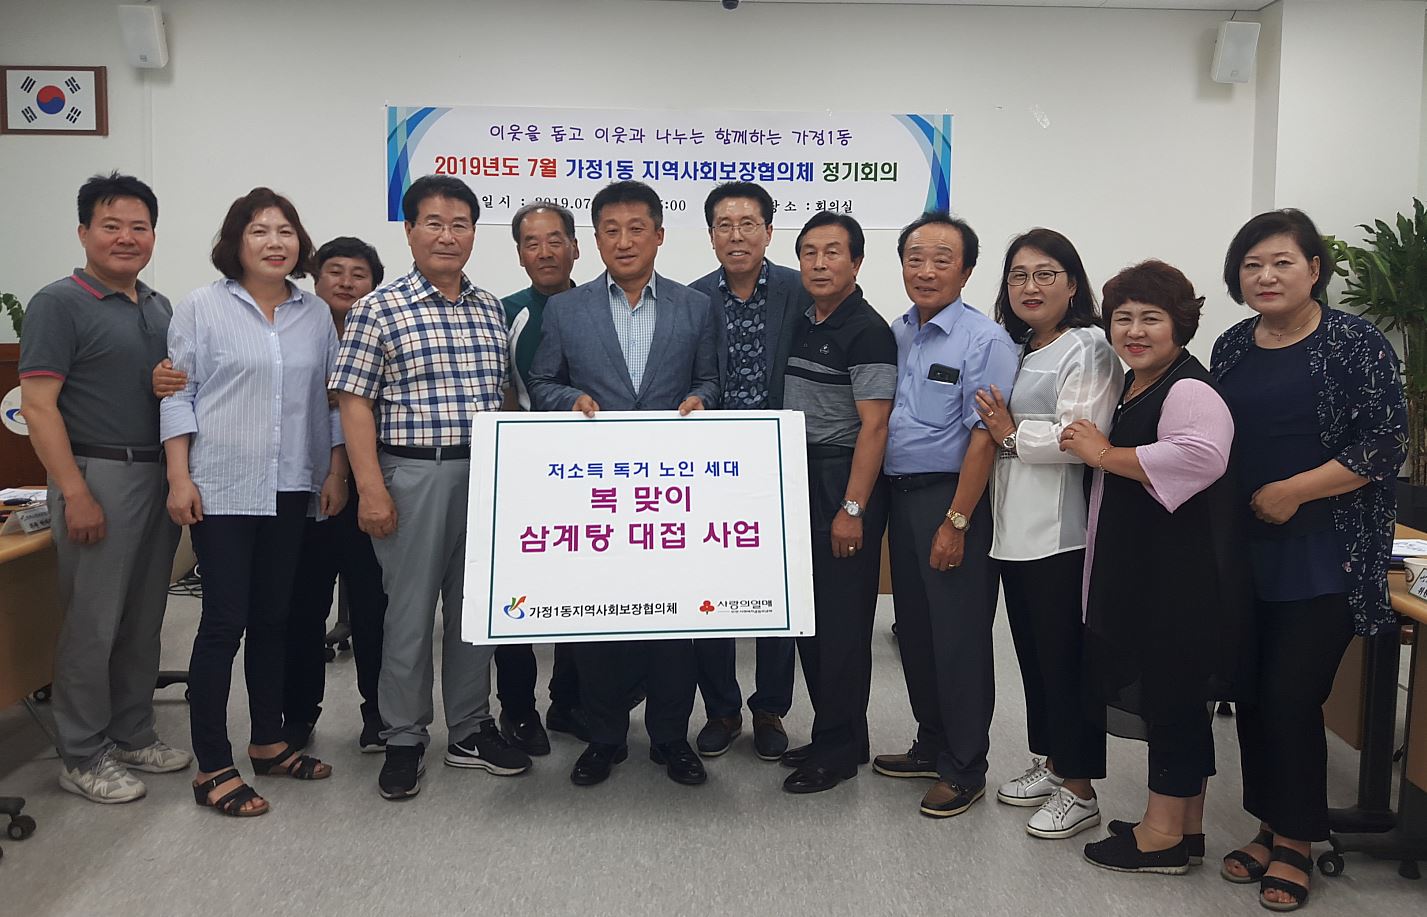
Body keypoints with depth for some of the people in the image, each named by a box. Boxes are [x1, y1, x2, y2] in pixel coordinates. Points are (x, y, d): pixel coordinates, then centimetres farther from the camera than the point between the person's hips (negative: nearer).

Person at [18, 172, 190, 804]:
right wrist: (75, 493, -18)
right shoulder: (60, 304, -7)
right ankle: (82, 757, 12)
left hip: (159, 477, 7)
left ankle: (133, 735, 27)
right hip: (97, 475, -7)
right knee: (92, 624, 0)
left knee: (144, 619, 14)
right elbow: (38, 404, -12)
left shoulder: (159, 308, 13)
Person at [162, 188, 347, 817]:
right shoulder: (201, 308, 0)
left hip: (291, 489, 4)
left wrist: (336, 472, 8)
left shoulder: (316, 315, 11)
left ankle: (268, 743, 26)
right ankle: (212, 768, 5)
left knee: (275, 617, 12)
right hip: (223, 489, -4)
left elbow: (330, 399, 14)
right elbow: (179, 396, -2)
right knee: (225, 621, -4)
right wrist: (179, 479, -9)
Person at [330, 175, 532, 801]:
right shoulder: (380, 310, -5)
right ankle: (403, 741, 18)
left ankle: (470, 730, 26)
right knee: (410, 610, 3)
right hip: (414, 473, -5)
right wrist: (371, 489, -14)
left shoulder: (489, 308, 11)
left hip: (486, 473, 5)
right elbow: (354, 402, -7)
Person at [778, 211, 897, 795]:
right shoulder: (801, 324, 13)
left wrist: (853, 508, -20)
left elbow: (873, 425, -17)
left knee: (842, 619, -1)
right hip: (799, 480, 8)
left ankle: (840, 746, 12)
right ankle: (830, 731, 26)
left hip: (845, 483, -8)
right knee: (807, 614, 13)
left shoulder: (867, 331, -12)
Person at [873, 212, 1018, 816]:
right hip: (901, 495, 7)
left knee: (958, 636, 1)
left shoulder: (984, 341, -12)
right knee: (914, 629, 16)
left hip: (953, 499, -7)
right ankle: (932, 746, 32)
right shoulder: (896, 335, 9)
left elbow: (983, 438, -16)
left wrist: (956, 522, -18)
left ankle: (964, 769, 16)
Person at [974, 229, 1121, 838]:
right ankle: (1050, 764, 31)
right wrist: (997, 428, 12)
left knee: (1066, 659, -1)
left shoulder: (1087, 349, -10)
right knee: (1033, 655, 16)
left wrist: (1012, 435, -12)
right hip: (1016, 529, 9)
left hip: (1062, 532, -9)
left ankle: (1079, 791, 11)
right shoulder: (1018, 350, 18)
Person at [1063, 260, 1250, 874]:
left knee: (1172, 698, 0)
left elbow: (1200, 455, -37)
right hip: (1139, 575, 10)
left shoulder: (1188, 391, -17)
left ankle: (1163, 835, 13)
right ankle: (1186, 825, 28)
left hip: (1182, 579, -10)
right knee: (1172, 701, 16)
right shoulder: (1134, 386, 15)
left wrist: (1102, 453, -25)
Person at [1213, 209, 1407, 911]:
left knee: (1292, 698, -4)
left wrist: (1289, 492, -14)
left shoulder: (1354, 343, -6)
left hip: (1323, 558, -5)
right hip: (1246, 554, 5)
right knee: (1253, 694, 9)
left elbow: (1384, 445, -12)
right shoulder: (1230, 347, 9)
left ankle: (1296, 841, 15)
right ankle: (1269, 825, 26)